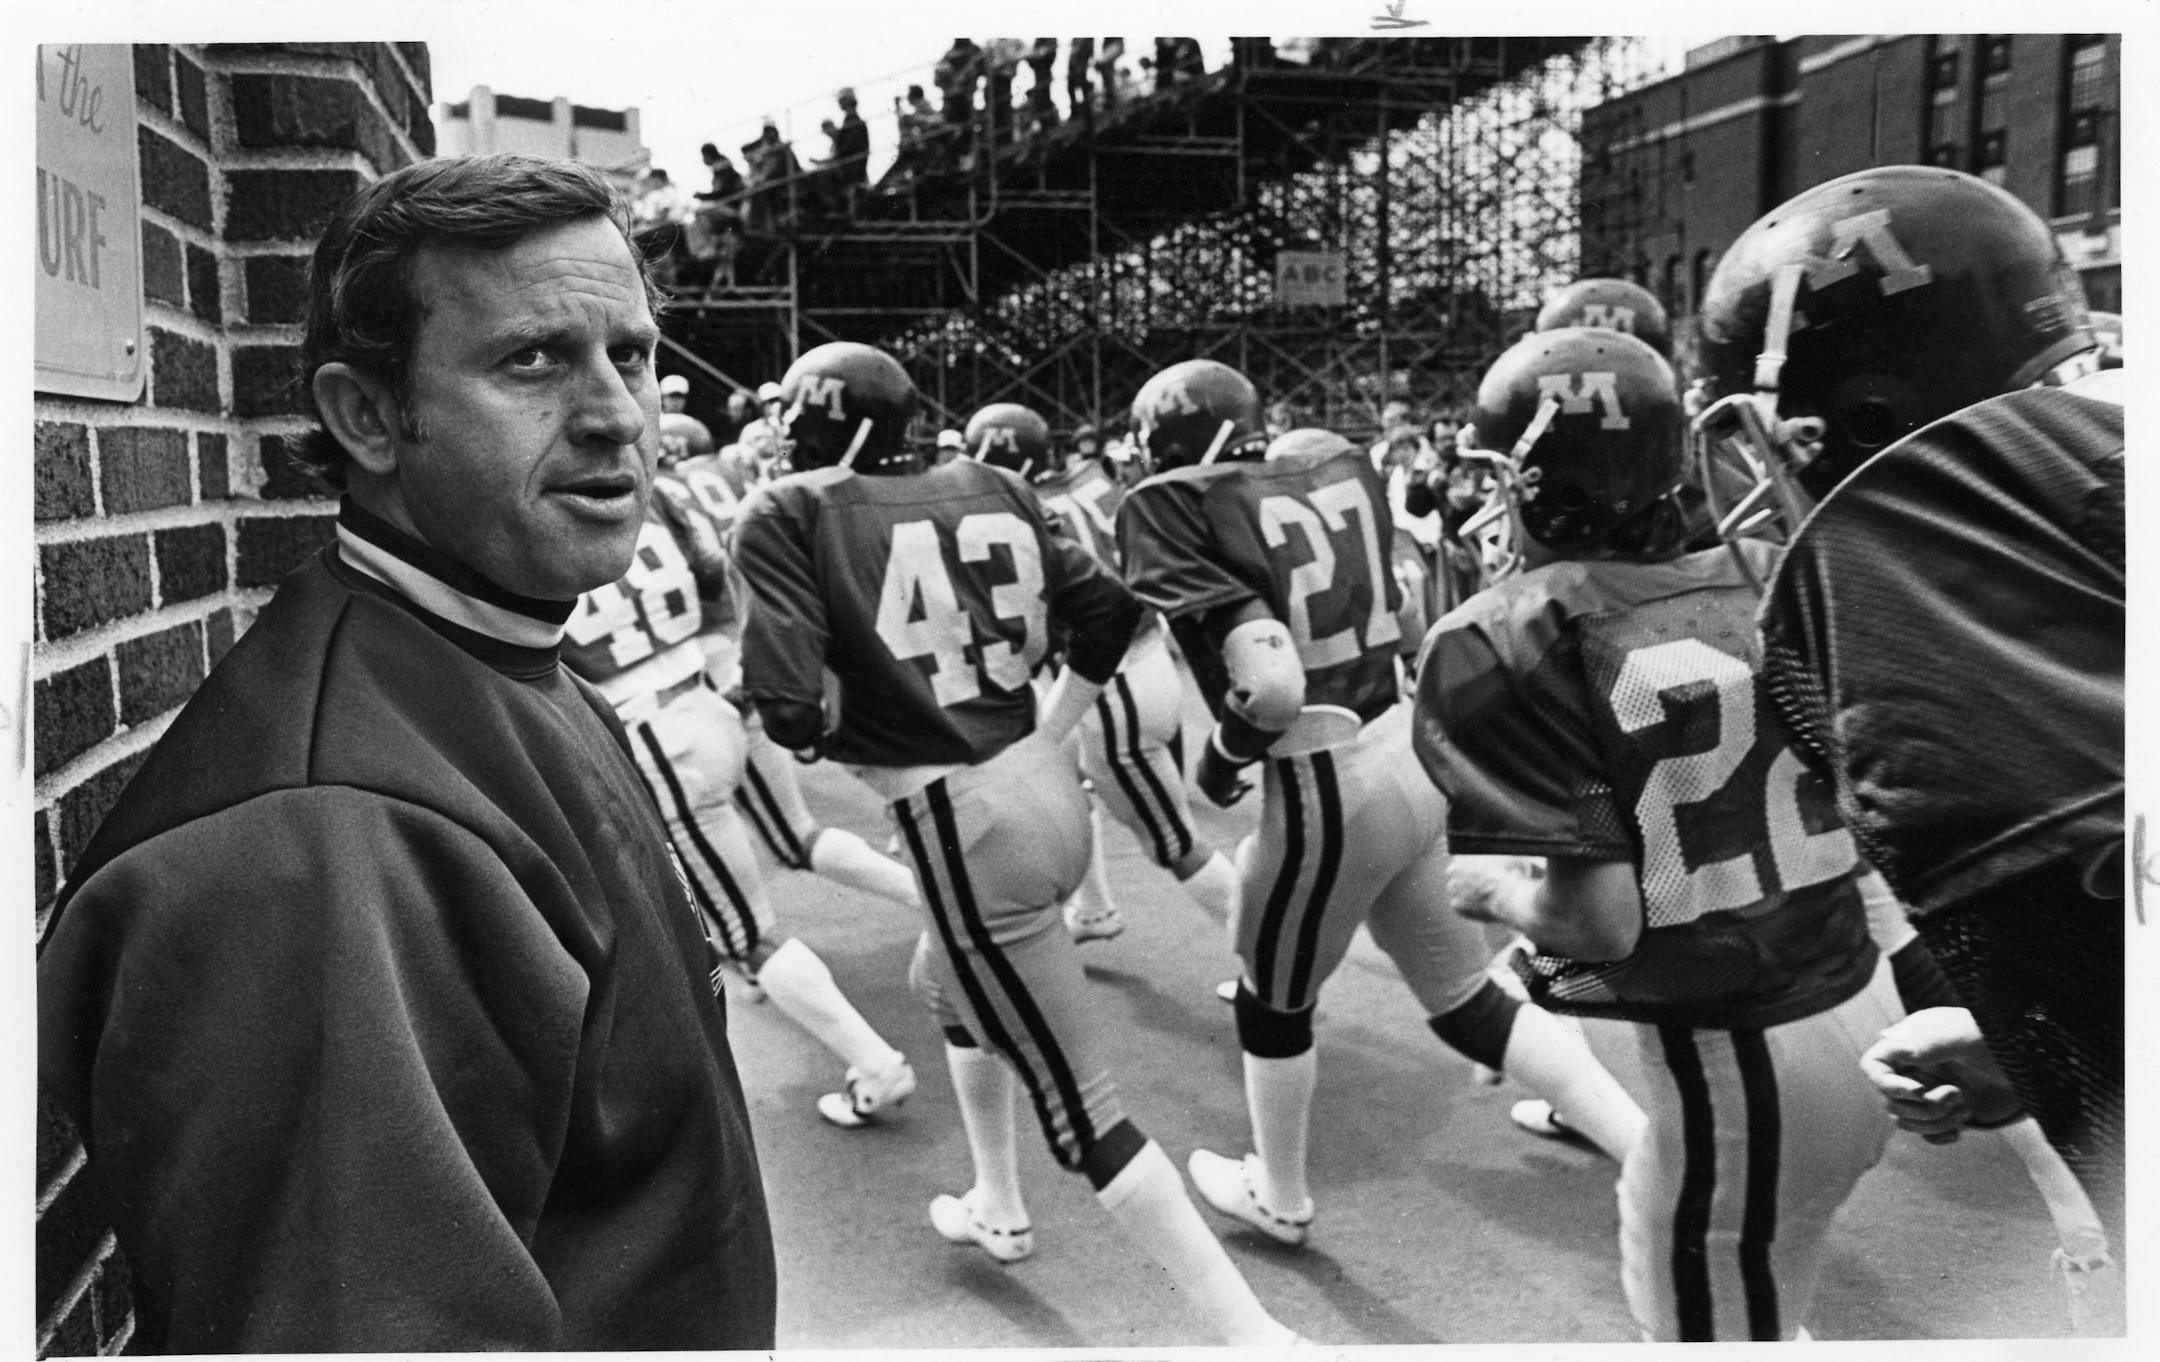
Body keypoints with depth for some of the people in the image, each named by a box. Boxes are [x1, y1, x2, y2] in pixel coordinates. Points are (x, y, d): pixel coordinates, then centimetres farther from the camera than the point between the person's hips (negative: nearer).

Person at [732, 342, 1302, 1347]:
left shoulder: (789, 518, -7)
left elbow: (792, 711, -18)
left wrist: (851, 730, 4)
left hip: (962, 824, -7)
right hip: (1045, 789, 8)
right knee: (946, 983, 34)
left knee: (1080, 1108, 2)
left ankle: (1254, 1332, 6)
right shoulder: (987, 489, 9)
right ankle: (996, 1207, 49)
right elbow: (1107, 612, 9)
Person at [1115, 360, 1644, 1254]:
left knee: (1273, 1005, 19)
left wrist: (1220, 759, -4)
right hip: (1415, 753, 7)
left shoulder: (1172, 510, -14)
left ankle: (1279, 1200, 42)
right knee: (1468, 1002, 21)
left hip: (1328, 788, -6)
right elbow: (1395, 620, 11)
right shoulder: (1341, 469, 6)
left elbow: (1273, 684, -22)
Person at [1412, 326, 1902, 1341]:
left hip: (1732, 1062, -7)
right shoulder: (1761, 581, 2)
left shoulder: (1507, 640, -16)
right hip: (1861, 1002, 7)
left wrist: (1492, 895, 0)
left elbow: (1602, 921, -20)